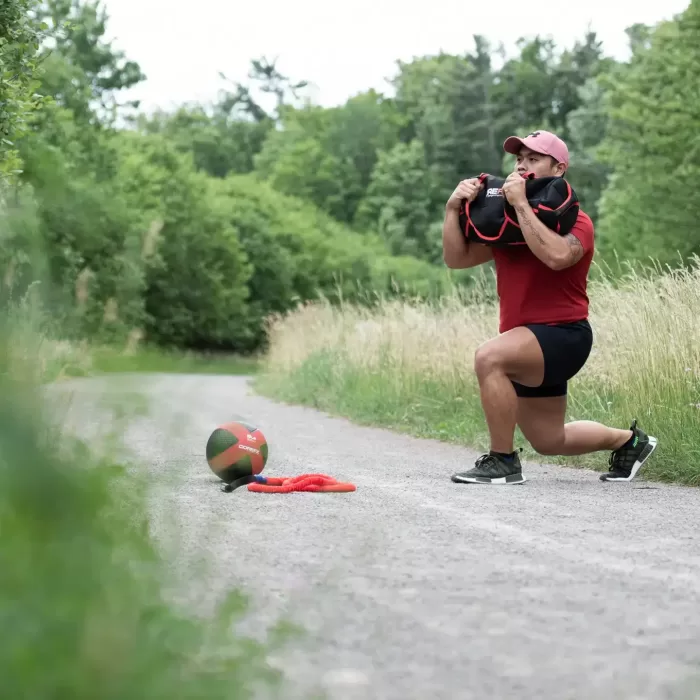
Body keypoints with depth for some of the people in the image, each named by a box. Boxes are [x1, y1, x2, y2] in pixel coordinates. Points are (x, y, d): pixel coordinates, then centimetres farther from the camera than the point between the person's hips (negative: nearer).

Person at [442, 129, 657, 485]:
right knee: (549, 441, 16)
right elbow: (456, 258, 3)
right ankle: (628, 440, 40)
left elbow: (556, 256, -33)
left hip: (562, 334, -8)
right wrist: (453, 209, -11)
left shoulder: (575, 220, -10)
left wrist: (521, 204, -30)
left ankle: (502, 462, -23)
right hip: (527, 344, 8)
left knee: (488, 357, -34)